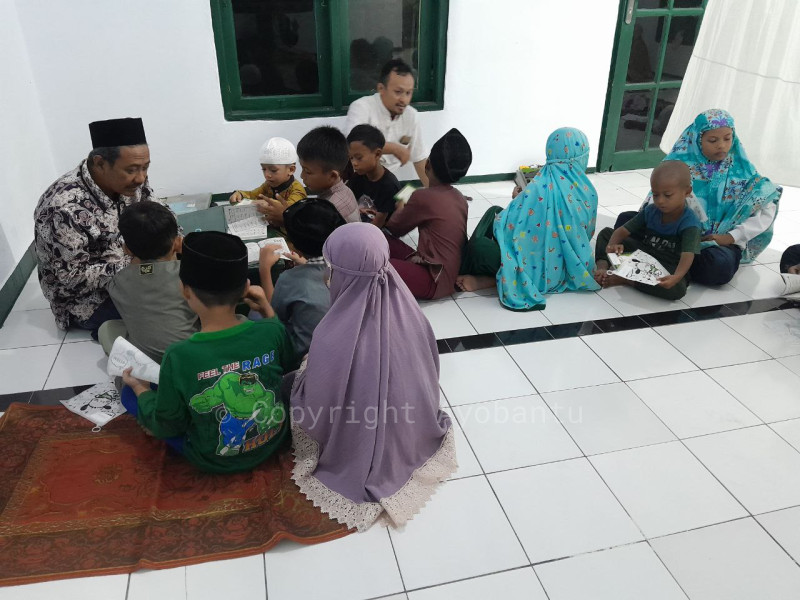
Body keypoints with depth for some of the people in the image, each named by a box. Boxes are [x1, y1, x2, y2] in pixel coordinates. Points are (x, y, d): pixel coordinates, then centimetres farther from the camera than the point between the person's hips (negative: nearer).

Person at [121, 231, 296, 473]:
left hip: (213, 460, -3)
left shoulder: (179, 356, -31)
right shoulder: (271, 331, -24)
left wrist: (140, 388, 3)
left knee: (130, 392, 11)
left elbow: (166, 427, -14)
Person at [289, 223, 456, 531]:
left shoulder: (334, 337, -36)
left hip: (363, 454, -5)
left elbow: (313, 414, -20)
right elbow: (430, 373, -1)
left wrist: (304, 371, 0)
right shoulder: (407, 309, -20)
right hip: (415, 436, 5)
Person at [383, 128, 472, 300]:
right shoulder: (458, 197, 6)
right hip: (449, 272, 9)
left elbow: (395, 228, 4)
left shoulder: (423, 197, -15)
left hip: (435, 280, -9)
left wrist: (400, 209, 24)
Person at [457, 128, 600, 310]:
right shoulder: (589, 192, -4)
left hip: (539, 271, -6)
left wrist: (519, 200, 3)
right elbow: (586, 234, 9)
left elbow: (504, 225, -16)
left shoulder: (540, 187, -19)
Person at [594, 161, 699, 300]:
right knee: (606, 232, 4)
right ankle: (603, 265, -22)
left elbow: (688, 255, -32)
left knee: (677, 289, -41)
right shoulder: (650, 211, -2)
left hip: (669, 268, -5)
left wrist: (676, 277, -53)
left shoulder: (690, 223, -19)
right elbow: (622, 230, -4)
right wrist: (612, 245, -28)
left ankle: (624, 280, -29)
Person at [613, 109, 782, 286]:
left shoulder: (742, 170, 1)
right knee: (626, 220, -18)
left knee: (719, 265, -38)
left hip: (719, 242, -1)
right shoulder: (680, 163, 2)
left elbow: (768, 211, -1)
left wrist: (732, 237, -12)